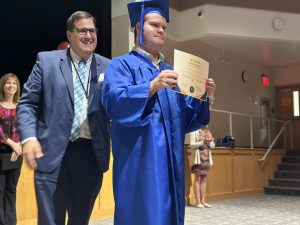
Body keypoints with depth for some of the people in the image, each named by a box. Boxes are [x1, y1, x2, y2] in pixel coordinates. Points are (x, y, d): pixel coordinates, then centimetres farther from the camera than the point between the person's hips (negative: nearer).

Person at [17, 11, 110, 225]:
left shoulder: (108, 67, 7)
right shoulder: (46, 60, 5)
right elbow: (27, 103, 3)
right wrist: (29, 137, -12)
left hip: (92, 153, 2)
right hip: (52, 153, -2)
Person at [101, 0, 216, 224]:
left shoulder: (169, 71, 20)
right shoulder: (122, 64, 3)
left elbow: (185, 117, 16)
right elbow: (114, 102, -17)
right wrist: (152, 86, -28)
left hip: (170, 160, 7)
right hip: (140, 159, -6)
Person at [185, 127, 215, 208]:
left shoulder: (208, 131, 14)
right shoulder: (194, 131, -4)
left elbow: (212, 146, 14)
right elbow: (192, 145, -11)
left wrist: (210, 142, -8)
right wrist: (203, 142, -21)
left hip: (207, 158, 6)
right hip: (198, 158, -6)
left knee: (204, 179, 6)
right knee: (197, 178, -4)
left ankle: (203, 201, 10)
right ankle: (198, 202, -2)